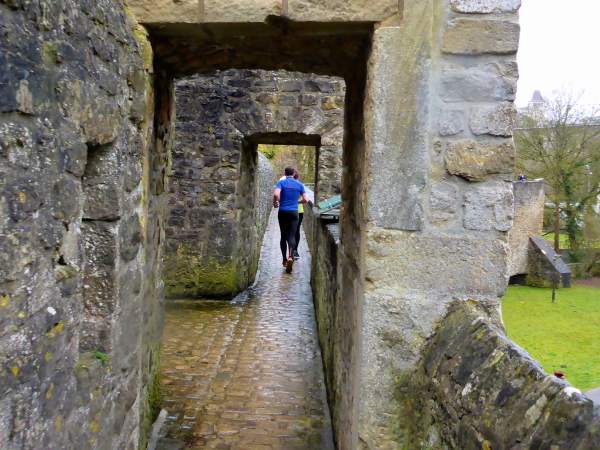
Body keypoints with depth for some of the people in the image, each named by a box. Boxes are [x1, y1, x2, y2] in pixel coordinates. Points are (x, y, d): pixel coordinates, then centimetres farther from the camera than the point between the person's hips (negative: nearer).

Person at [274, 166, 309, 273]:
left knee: (283, 236, 12)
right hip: (294, 212, 0)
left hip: (283, 212, 0)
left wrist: (275, 203, 0)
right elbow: (306, 200, 4)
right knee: (292, 236, -6)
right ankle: (290, 257, -29)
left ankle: (284, 259, 18)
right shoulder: (299, 184, 5)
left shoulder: (281, 182, -2)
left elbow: (276, 194, -19)